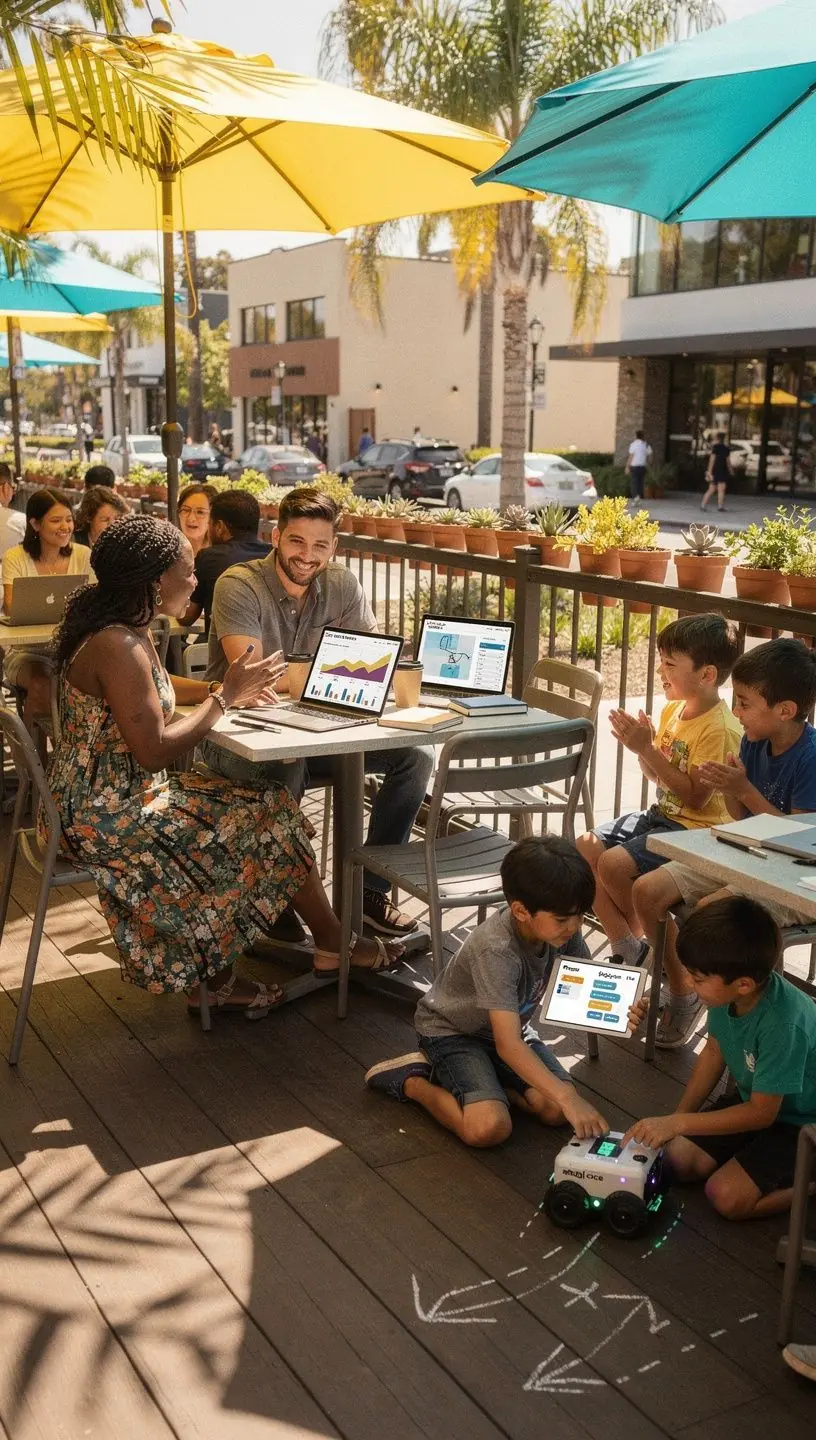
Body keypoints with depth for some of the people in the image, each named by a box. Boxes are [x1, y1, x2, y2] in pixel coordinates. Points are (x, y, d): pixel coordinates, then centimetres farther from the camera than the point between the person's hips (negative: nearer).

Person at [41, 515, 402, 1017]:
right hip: (105, 814, -10)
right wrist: (225, 696, -15)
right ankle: (334, 946, 15)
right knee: (268, 820, -5)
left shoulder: (126, 626, 6)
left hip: (108, 796, 10)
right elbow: (154, 751, -25)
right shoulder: (119, 646, -25)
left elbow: (148, 690, 25)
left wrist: (219, 690, 8)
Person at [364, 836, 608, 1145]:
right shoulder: (497, 950, -36)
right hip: (450, 1030, -6)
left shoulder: (561, 928, -16)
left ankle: (483, 1077, 9)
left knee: (556, 1111, -15)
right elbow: (508, 1045, -41)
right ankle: (411, 1080, -2)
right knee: (490, 1127, -27)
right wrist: (568, 1098, -48)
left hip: (508, 1026, 7)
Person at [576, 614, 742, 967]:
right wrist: (642, 746, -7)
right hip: (661, 816, 9)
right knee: (585, 848, -2)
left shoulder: (720, 729, -20)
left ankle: (647, 946, 4)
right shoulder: (672, 709, 6)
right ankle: (625, 950, 1)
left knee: (614, 863, -23)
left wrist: (647, 749, -23)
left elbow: (694, 796, -23)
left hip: (695, 830, -9)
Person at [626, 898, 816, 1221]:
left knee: (727, 1196, -19)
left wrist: (677, 1123, -26)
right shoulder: (727, 993, -18)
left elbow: (762, 1112, -26)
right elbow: (714, 1052, 2)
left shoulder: (783, 1024, -37)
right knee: (679, 1158, -4)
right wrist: (677, 1119, -3)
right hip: (755, 1099, 7)